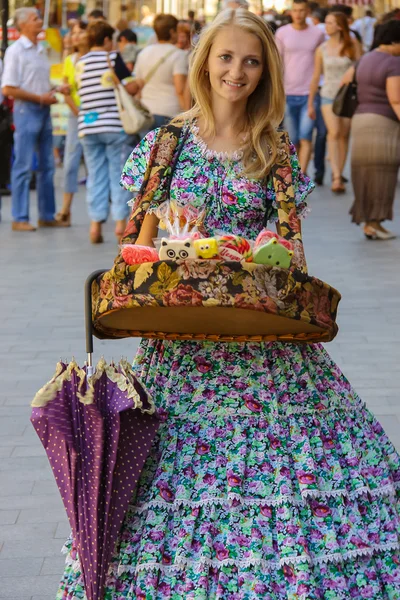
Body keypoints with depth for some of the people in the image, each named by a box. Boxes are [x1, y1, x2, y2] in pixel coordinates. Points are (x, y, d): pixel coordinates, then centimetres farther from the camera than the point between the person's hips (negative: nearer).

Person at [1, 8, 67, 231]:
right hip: (26, 110, -8)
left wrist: (52, 92, 3)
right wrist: (40, 98, -14)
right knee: (23, 167, -5)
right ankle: (20, 219, -1)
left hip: (44, 111, 8)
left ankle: (47, 215, 17)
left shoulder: (41, 50, 16)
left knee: (47, 165, 10)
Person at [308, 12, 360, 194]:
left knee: (343, 136, 3)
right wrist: (310, 103, 10)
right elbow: (316, 77, 9)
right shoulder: (322, 49, 4)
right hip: (328, 96, 0)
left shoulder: (352, 47, 1)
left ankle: (339, 175, 13)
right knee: (333, 132, -19)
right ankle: (336, 176, -25)